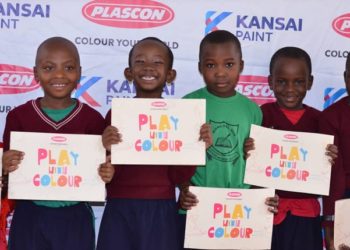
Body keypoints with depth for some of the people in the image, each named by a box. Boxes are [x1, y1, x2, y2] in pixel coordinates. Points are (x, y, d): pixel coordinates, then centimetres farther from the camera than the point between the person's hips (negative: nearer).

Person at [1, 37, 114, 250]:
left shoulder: (92, 119, -5)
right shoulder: (19, 116, -4)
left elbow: (99, 167, 4)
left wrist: (106, 174, -17)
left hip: (74, 219, 0)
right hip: (30, 217, 1)